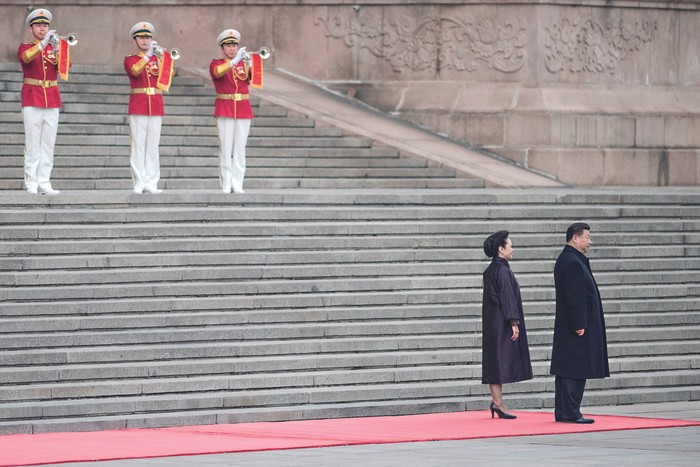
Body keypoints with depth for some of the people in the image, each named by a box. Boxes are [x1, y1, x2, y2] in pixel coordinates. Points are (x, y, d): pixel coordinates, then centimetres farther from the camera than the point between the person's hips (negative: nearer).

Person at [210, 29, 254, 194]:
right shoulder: (216, 63, 4)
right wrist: (234, 61, -33)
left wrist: (250, 64, -23)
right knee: (225, 148, -5)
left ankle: (237, 184, 3)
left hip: (243, 110, 3)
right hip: (224, 110, -3)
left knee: (240, 148, 1)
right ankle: (226, 185, -2)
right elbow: (217, 72, -20)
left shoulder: (244, 64, 12)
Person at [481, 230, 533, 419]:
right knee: (501, 360, -8)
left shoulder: (490, 270, 13)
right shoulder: (502, 271, -15)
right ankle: (498, 402, -9)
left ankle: (496, 400, 8)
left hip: (492, 323, 9)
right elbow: (507, 297, -20)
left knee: (494, 361, 8)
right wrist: (514, 322, -20)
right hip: (501, 322, -9)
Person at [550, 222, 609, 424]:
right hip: (578, 324, -10)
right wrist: (579, 324, -22)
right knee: (575, 370, -8)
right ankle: (570, 412, -8)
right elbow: (574, 296, -21)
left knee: (567, 370, 10)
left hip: (568, 327, 10)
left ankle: (563, 412, 12)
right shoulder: (573, 262, -16)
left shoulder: (567, 260, 17)